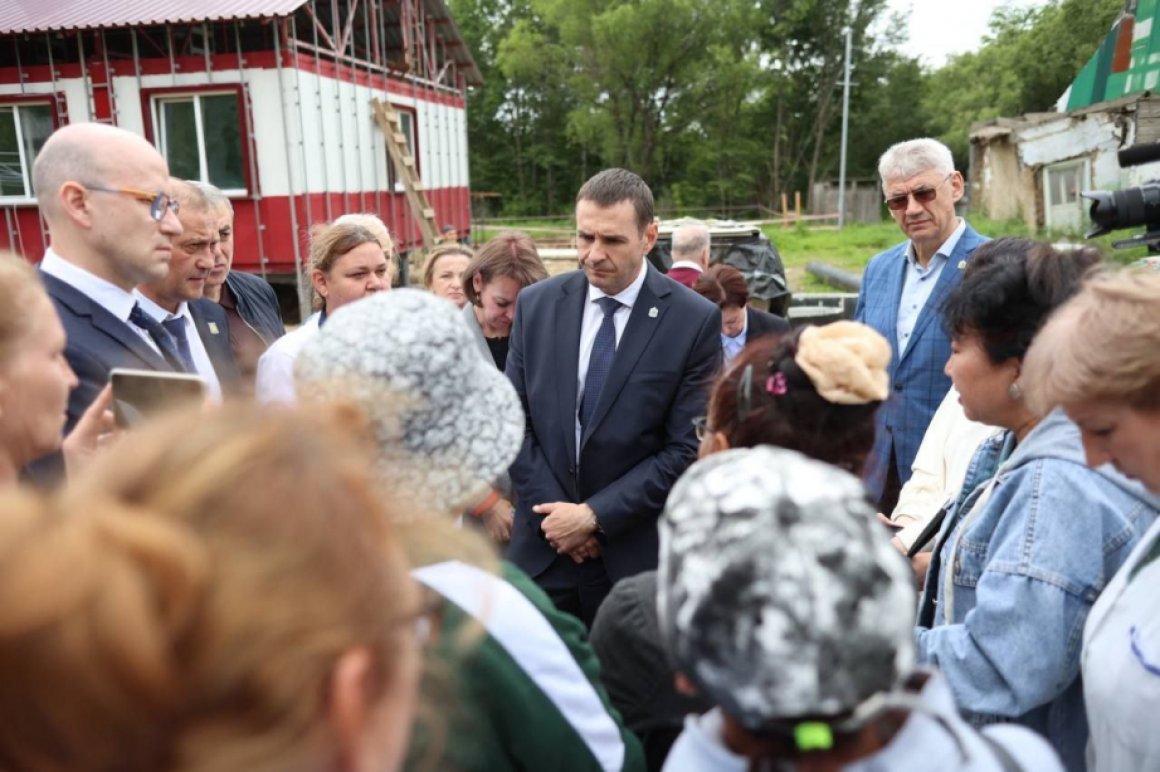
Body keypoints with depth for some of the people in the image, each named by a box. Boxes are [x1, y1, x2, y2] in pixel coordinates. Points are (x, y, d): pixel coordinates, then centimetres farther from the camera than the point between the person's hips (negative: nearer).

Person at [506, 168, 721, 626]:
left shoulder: (695, 321, -8)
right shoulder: (536, 304, 2)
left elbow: (686, 448, -9)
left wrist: (594, 515, -11)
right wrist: (553, 512, -6)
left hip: (637, 554, -2)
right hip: (543, 548, 3)